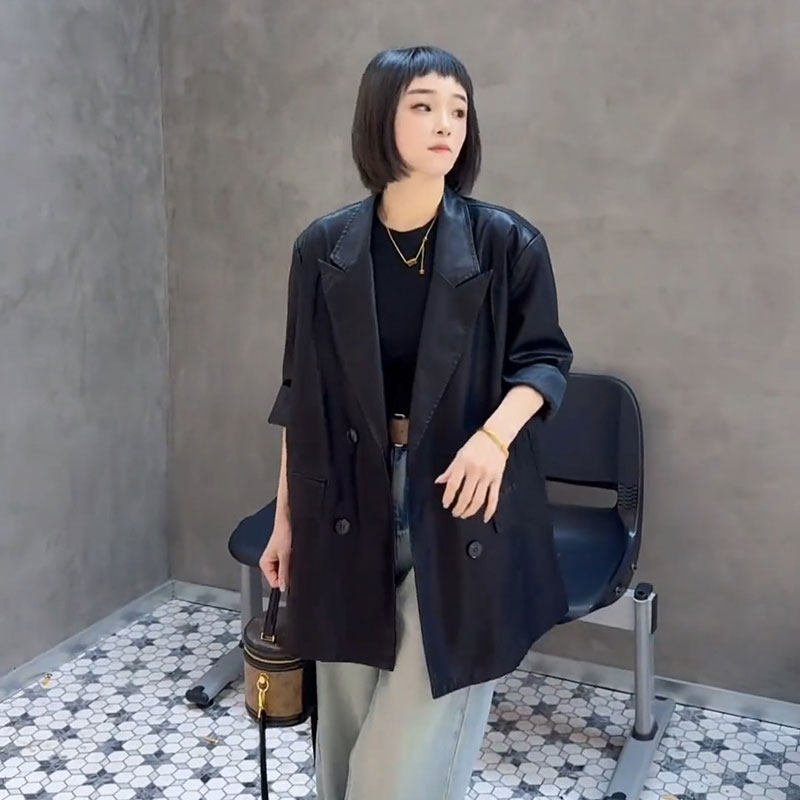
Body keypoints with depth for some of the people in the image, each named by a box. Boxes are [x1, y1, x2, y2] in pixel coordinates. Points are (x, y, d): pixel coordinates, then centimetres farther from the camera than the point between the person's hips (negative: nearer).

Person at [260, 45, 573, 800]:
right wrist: (287, 517, 7)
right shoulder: (324, 248, -1)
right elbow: (301, 394, 4)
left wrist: (496, 433, -17)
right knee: (346, 727, 14)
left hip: (457, 508, -1)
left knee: (421, 732, 3)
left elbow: (545, 357, 3)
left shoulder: (506, 242, -6)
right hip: (350, 509, 2)